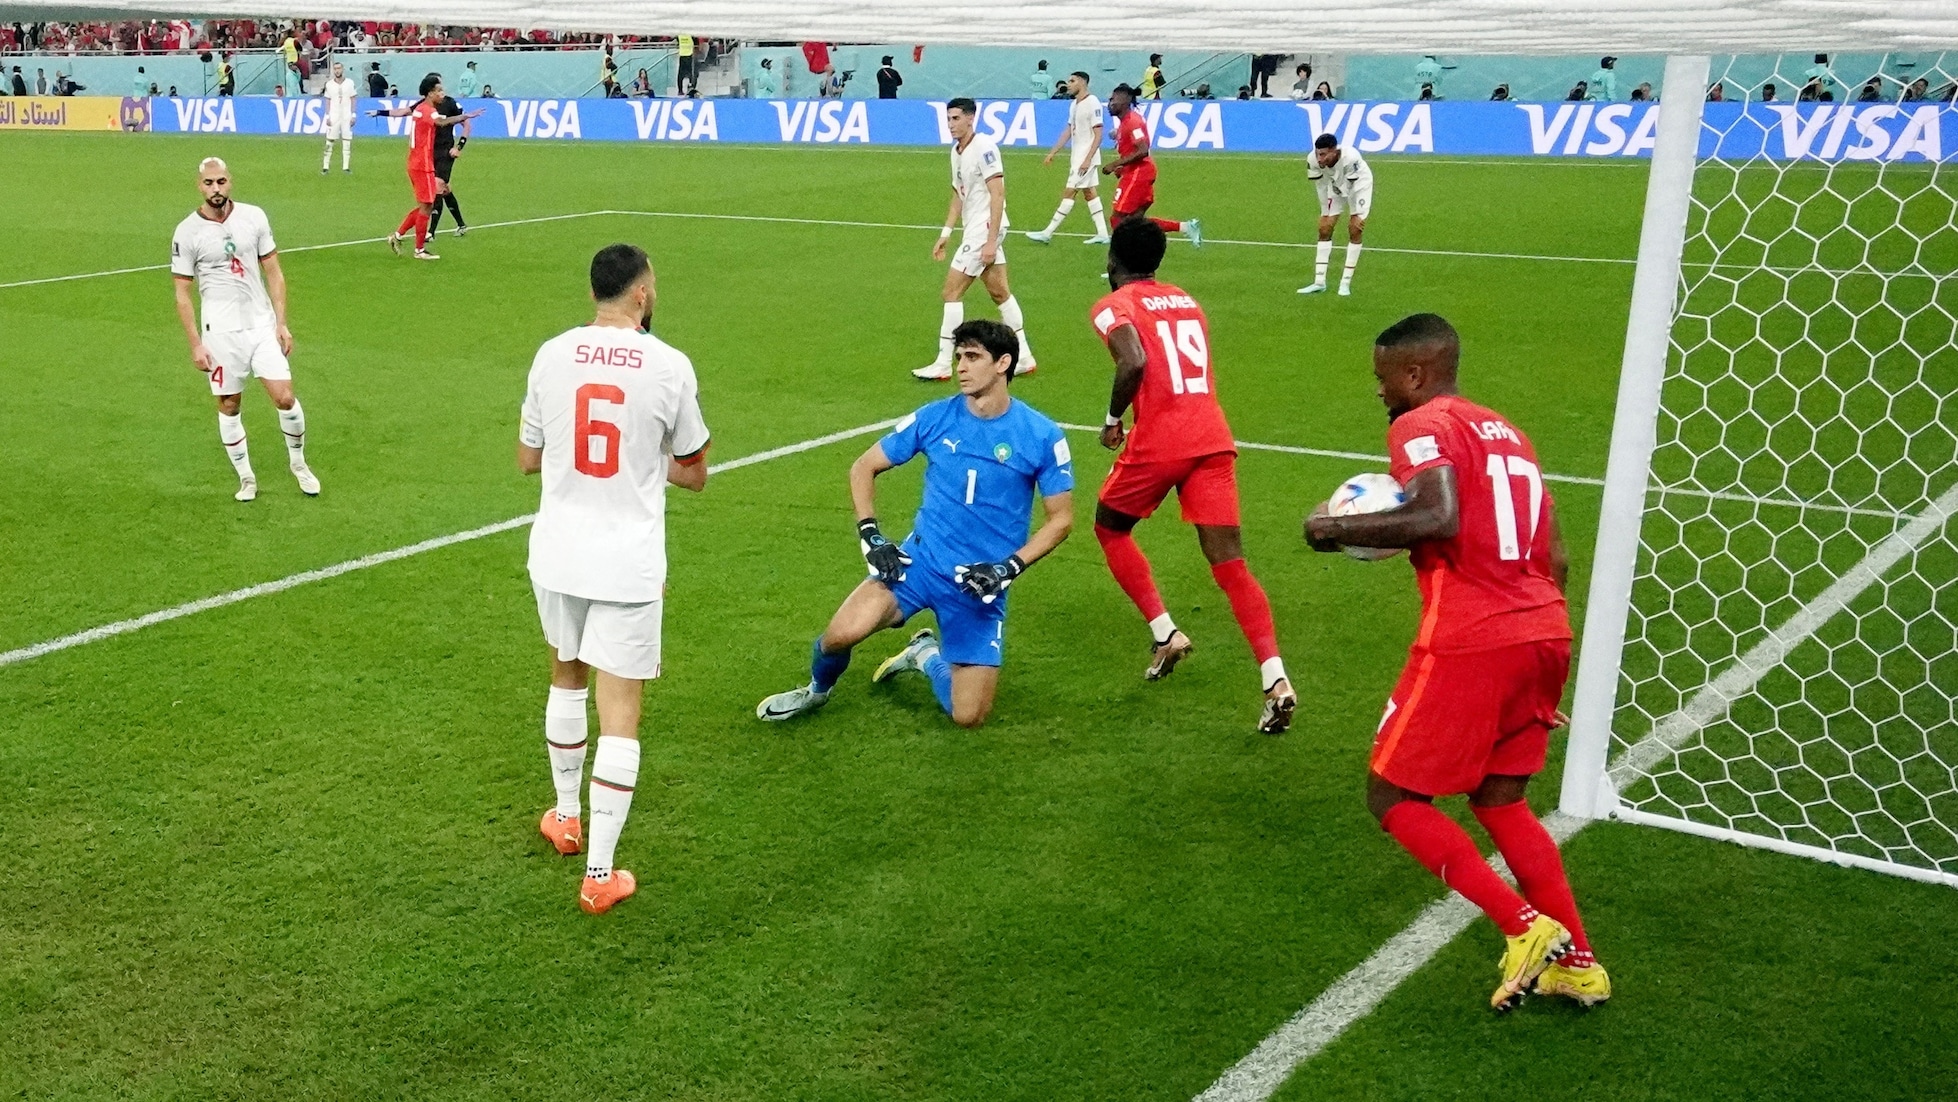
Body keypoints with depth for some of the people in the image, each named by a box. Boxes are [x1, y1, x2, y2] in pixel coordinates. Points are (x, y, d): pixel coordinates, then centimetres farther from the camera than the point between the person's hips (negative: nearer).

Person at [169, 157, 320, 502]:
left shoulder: (253, 216, 0)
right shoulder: (187, 232, -6)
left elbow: (273, 271, 6)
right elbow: (182, 293, -2)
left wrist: (281, 322, 0)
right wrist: (195, 344, -6)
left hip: (262, 325, 1)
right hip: (221, 332, -1)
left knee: (285, 398, -5)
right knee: (229, 406, 6)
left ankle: (298, 463, 18)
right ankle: (246, 477, 21)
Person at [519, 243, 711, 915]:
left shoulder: (552, 355, -2)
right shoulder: (671, 367, -10)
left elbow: (526, 459, 9)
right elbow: (694, 475, 2)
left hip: (557, 556, 4)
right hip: (629, 565, -4)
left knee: (567, 678, 26)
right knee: (620, 714, 3)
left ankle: (566, 818, 42)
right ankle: (599, 873, 6)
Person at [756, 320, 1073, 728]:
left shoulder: (1042, 437, -8)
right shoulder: (934, 418, -3)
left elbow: (1061, 518, -1)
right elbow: (863, 467, 8)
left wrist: (1010, 568, -13)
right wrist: (869, 534, -5)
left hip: (982, 583, -1)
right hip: (920, 560, 1)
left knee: (968, 716, -5)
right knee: (842, 633, -24)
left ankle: (927, 655, 28)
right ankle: (817, 690, 12)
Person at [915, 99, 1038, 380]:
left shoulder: (984, 147, -15)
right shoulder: (957, 152, 12)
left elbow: (998, 195, -19)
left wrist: (991, 240, -22)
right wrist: (945, 234, 15)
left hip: (985, 229, -9)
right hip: (975, 229, 9)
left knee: (951, 292, -6)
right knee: (999, 292, 11)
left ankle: (943, 364, -1)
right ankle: (1023, 357, 17)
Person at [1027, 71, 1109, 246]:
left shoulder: (1092, 103, -16)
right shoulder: (1074, 105, 11)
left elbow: (1098, 135, -17)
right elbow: (1068, 131, 18)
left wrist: (1088, 159, -22)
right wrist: (1053, 152, 15)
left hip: (1087, 157, -9)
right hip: (1077, 156, 9)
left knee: (1069, 193, -7)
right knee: (1089, 192, 10)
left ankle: (1047, 233, -7)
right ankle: (1102, 234, 13)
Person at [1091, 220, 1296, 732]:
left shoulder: (1114, 306, 2)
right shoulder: (1187, 301, 22)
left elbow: (1134, 363, -18)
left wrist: (1113, 420, -4)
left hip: (1158, 442, -5)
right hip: (1213, 436, 5)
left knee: (1110, 528, 23)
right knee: (1230, 564, 1)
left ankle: (1165, 632, 12)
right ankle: (1275, 678, -15)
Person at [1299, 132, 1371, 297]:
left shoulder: (1350, 158, -40)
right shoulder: (1312, 160, -29)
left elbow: (1351, 187, -28)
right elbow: (1321, 185, -14)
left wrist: (1355, 215, -18)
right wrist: (1325, 213, -8)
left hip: (1359, 185, -4)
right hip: (1336, 187, 4)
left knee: (1355, 230, -12)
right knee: (1324, 229, -1)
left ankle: (1345, 283, -5)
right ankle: (1319, 282, 4)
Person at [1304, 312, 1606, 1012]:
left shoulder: (1422, 425, -4)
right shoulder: (1505, 432, 22)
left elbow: (1439, 518, -23)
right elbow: (1555, 558, 21)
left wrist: (1335, 529, -12)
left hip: (1468, 645, -9)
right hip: (1545, 634, 9)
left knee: (1393, 798, 5)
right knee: (1499, 799, 23)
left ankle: (1526, 928, -4)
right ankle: (1576, 962, 22)